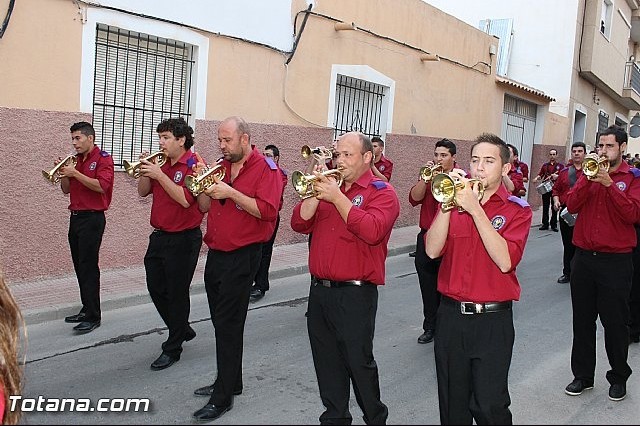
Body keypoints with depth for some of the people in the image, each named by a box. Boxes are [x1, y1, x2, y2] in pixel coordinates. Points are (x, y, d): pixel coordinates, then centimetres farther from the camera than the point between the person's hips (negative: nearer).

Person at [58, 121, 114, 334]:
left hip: (92, 219, -8)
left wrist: (75, 173, -19)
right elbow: (66, 189, 16)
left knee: (89, 266, -8)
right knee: (79, 266, 11)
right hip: (76, 217, 8)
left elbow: (101, 186, -20)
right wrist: (64, 173, -1)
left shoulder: (103, 158, -7)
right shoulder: (76, 160, 14)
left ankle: (93, 316, -4)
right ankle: (86, 310, 20)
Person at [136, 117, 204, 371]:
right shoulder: (161, 164, 8)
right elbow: (143, 192, 12)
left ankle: (173, 349, 15)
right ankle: (182, 330, 36)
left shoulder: (194, 165, -13)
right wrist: (145, 170, -5)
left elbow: (185, 199, -25)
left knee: (177, 293, 2)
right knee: (156, 288, 16)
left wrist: (159, 174, -23)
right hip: (159, 236, 8)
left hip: (183, 239, -8)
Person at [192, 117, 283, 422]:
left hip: (241, 257, -7)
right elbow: (205, 207, 13)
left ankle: (223, 397, 5)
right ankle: (229, 382, 30)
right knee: (221, 322, 15)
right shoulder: (221, 166, 12)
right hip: (215, 254, 8)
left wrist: (230, 193, -24)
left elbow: (268, 211, -20)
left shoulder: (265, 168, -9)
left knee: (228, 325, -4)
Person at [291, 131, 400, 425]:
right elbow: (300, 224, 6)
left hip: (355, 293, -6)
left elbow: (372, 231, -24)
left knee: (359, 362, 3)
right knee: (327, 362, 15)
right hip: (319, 290, 6)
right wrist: (315, 194, -8)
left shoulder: (381, 192, -6)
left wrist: (336, 197, -21)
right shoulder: (329, 186, 13)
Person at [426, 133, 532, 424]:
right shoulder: (456, 199, 6)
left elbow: (505, 261, -18)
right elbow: (432, 251, -6)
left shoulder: (518, 210, -2)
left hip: (492, 320, -3)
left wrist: (475, 209, -20)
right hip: (450, 315, 3)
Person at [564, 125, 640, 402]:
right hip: (584, 257, 4)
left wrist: (609, 184, -21)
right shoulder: (590, 173, 9)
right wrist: (588, 179, -17)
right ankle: (583, 374, 24)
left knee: (615, 322, 6)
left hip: (616, 261, -3)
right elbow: (571, 205, -5)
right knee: (582, 320, 11)